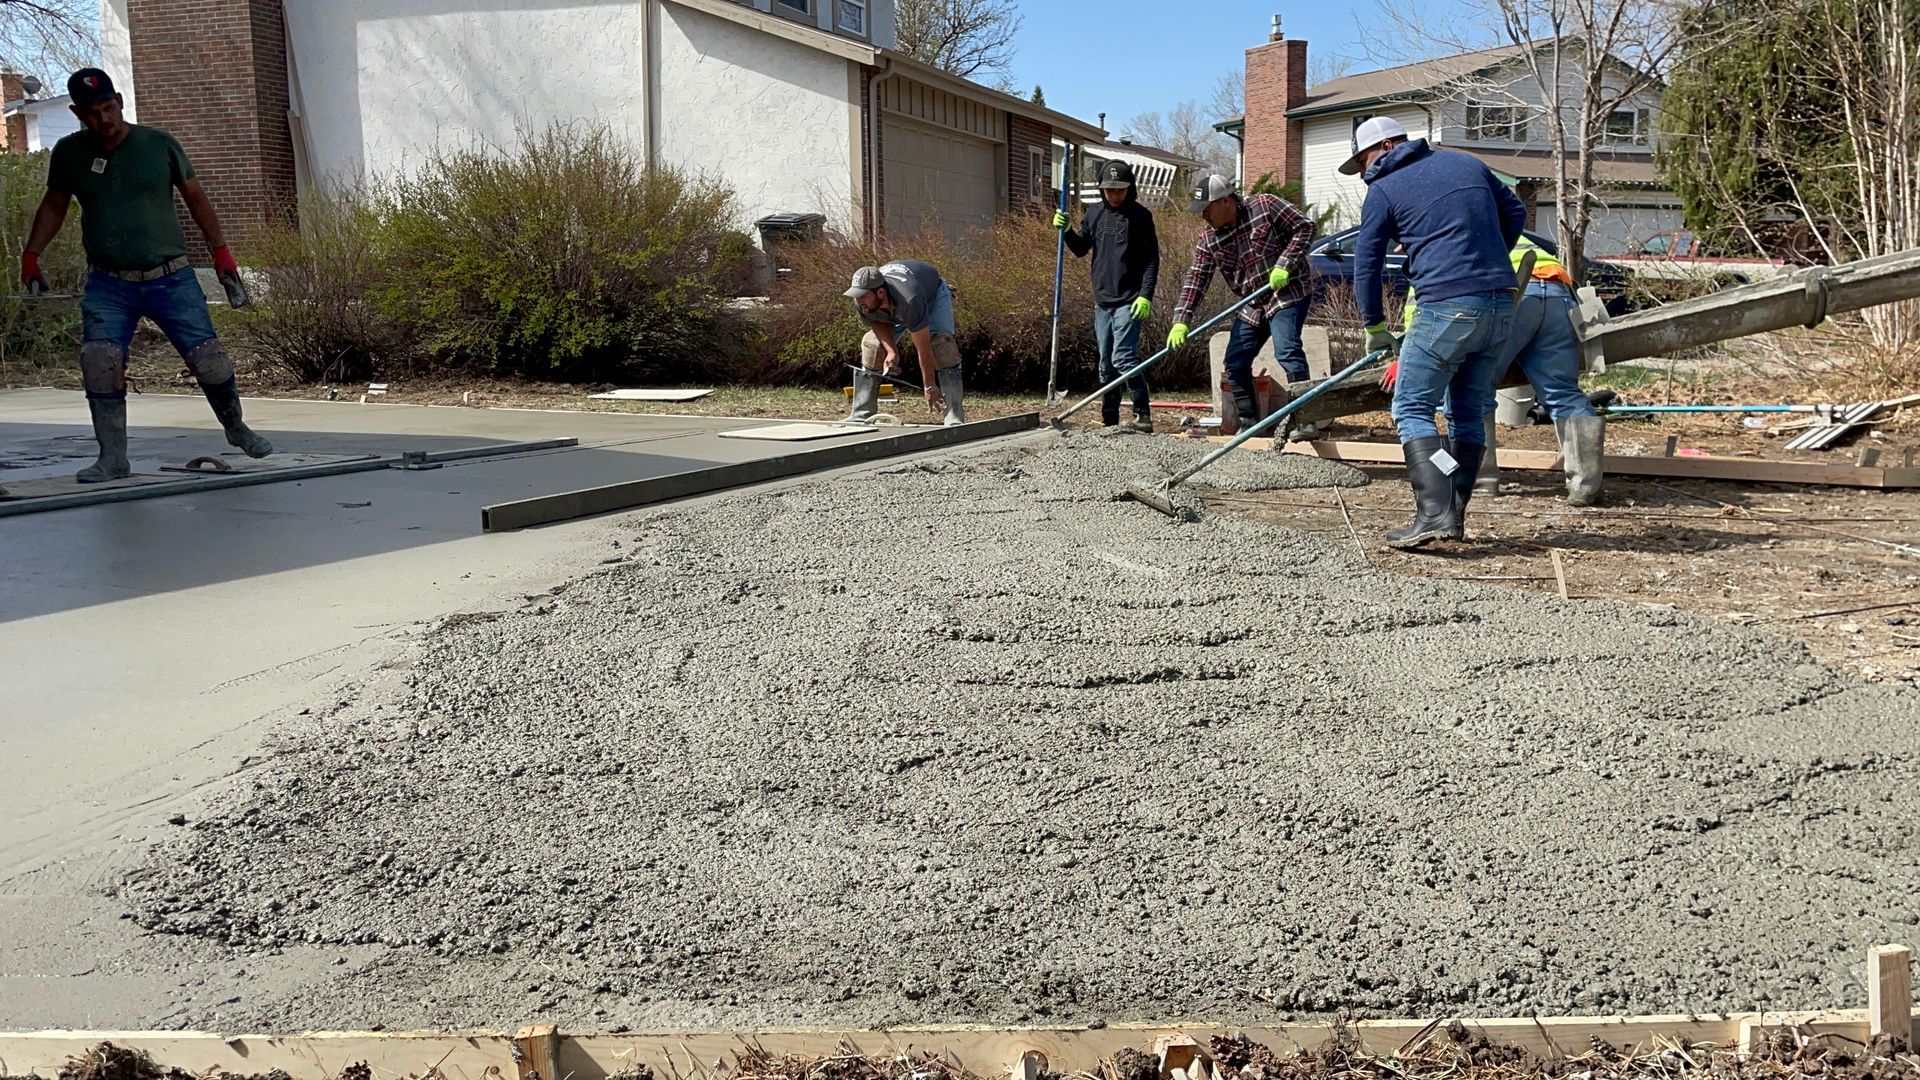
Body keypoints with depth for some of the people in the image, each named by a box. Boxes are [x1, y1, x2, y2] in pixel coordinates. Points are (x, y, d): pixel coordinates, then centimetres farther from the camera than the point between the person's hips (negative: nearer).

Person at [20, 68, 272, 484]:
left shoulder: (159, 144, 0)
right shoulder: (69, 153, 5)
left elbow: (195, 197, 9)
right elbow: (54, 205, 19)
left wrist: (221, 251, 5)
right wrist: (31, 254, 11)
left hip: (171, 277, -1)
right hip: (108, 283, 1)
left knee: (208, 359, -6)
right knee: (99, 361, -18)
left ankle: (237, 429, 21)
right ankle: (113, 457, -8)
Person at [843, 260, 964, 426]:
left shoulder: (909, 301, -48)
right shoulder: (863, 303, -31)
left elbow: (923, 348, -42)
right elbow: (878, 323, -10)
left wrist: (929, 387, -37)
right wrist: (891, 351, -27)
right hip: (896, 308, 5)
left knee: (941, 344, -28)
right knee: (871, 346, -10)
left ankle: (955, 416, -29)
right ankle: (861, 415, -3)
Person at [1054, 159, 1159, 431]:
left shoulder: (1140, 216, -3)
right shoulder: (1095, 214, 11)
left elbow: (1152, 259, -6)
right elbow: (1080, 249, 19)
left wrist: (1146, 296, -15)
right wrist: (1066, 230, 1)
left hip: (1129, 301, -6)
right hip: (1102, 301, 6)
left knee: (1123, 358, -16)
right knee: (1105, 364, 10)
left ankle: (1143, 416, -8)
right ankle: (1109, 421, 18)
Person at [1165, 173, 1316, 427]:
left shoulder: (1265, 206, -11)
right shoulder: (1208, 240, 2)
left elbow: (1305, 227, -9)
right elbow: (1196, 280, -2)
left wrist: (1285, 265, -18)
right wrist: (1181, 321, -12)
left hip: (1287, 293, -7)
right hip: (1252, 306, 7)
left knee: (1287, 351, -23)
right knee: (1235, 363, 5)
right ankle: (1249, 422, 16)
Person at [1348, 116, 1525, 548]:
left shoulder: (1383, 190, 2)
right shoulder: (1466, 163, 19)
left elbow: (1366, 264, 3)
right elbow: (1515, 212, 27)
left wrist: (1375, 327, 14)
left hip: (1447, 307, -7)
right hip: (1501, 304, 7)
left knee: (1412, 409, -2)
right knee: (1469, 412, 14)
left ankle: (1434, 512, -16)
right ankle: (1454, 516, 15)